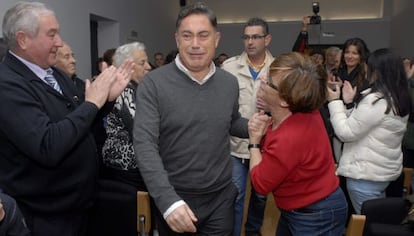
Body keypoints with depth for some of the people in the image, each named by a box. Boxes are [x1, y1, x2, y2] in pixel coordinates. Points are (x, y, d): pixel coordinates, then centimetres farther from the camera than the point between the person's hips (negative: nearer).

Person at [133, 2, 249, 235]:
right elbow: (145, 145, -18)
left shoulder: (230, 83, 0)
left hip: (221, 196, 3)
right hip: (174, 198, -3)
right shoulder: (154, 83, -13)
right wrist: (168, 200, -26)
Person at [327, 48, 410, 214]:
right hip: (384, 171, 9)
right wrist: (349, 103, 8)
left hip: (366, 174, -9)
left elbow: (345, 133, -18)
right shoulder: (398, 99, 6)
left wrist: (334, 102, -10)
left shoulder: (376, 100, -22)